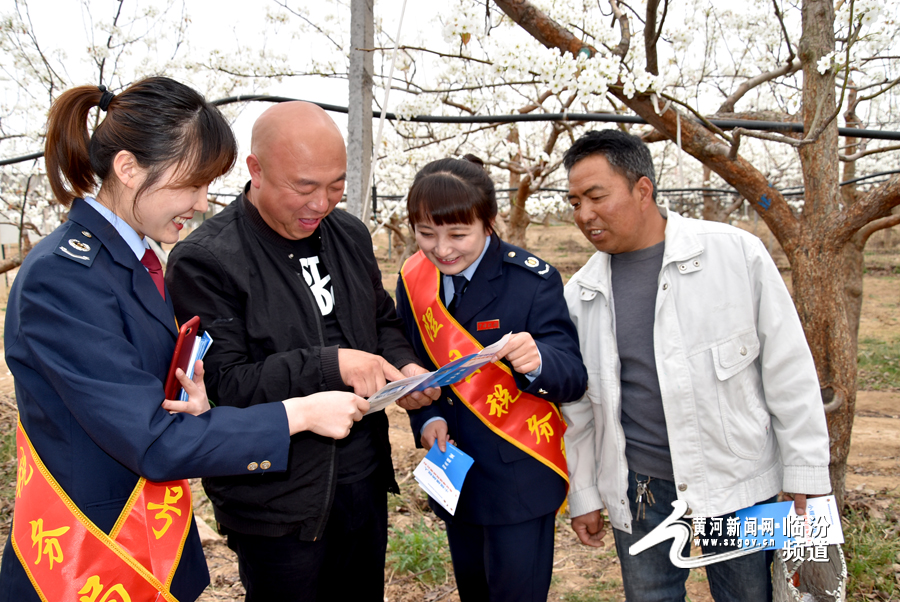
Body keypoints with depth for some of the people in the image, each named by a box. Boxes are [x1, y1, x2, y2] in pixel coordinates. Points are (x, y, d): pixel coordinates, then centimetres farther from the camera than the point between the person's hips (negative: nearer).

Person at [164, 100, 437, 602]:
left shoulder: (350, 234, 4)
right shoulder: (204, 261, -17)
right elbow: (223, 384, -20)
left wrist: (404, 366, -6)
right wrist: (330, 365, -28)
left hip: (364, 477, 6)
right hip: (279, 500, -6)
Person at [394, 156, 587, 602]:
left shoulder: (533, 281, -16)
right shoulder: (414, 279, -2)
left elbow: (573, 379, -19)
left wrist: (537, 361, -42)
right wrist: (427, 418, -10)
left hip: (521, 478, -5)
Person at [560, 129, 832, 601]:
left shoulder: (736, 253, -9)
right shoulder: (580, 293, 0)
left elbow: (788, 371, -5)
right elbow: (579, 406, 8)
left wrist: (807, 477, -4)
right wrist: (583, 497, 11)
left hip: (737, 485, -2)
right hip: (637, 493, 2)